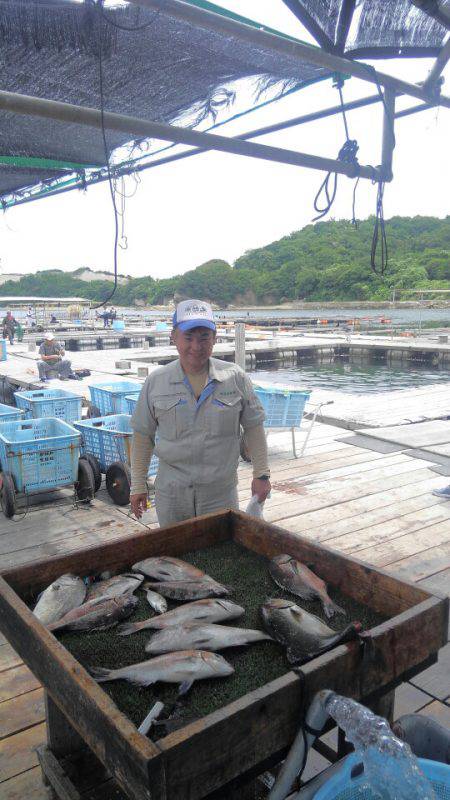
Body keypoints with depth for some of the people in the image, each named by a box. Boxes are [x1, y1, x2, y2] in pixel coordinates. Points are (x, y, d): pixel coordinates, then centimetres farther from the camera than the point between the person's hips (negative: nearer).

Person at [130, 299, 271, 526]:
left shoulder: (235, 377, -3)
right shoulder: (155, 382, -2)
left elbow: (253, 427, 4)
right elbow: (143, 435, 4)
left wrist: (261, 475, 3)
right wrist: (138, 485, 5)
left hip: (221, 493, 0)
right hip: (171, 494, 1)